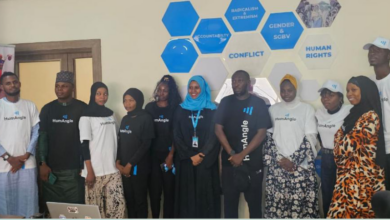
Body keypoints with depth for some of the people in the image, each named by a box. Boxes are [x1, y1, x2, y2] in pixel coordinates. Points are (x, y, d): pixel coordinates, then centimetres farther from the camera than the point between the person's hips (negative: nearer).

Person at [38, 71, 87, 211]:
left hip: (75, 169, -2)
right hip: (51, 168, 3)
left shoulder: (82, 109, -1)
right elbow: (42, 137, 6)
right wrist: (42, 163, -3)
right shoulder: (47, 109, 7)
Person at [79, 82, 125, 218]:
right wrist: (90, 171, -13)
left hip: (112, 169, 5)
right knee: (95, 207, 3)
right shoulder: (87, 116, -5)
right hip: (95, 170, -5)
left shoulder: (111, 114, 11)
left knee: (118, 203, -1)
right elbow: (84, 145, -9)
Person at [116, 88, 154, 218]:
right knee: (129, 199, 12)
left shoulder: (145, 118, -8)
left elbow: (146, 144, -13)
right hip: (124, 168, 6)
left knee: (140, 200, 3)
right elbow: (120, 142, 13)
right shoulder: (125, 119, 12)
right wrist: (118, 162, -1)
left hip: (139, 167, -6)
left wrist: (130, 164, -12)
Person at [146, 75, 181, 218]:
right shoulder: (150, 107, 7)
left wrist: (171, 155, -9)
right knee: (154, 189, 3)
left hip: (168, 154, -1)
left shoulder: (175, 109, 1)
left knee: (169, 189, 3)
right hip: (153, 154, 2)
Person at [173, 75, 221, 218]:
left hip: (206, 161, -1)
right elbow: (177, 136, 1)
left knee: (206, 195, 0)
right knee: (187, 195, 4)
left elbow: (214, 136, -3)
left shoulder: (212, 110, 3)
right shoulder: (181, 110, 7)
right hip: (186, 161, 2)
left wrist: (201, 155, -13)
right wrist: (190, 156, -8)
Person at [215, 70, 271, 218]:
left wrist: (242, 155, -13)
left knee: (254, 200, 6)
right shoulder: (226, 102, 5)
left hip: (253, 162, -2)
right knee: (229, 199, 8)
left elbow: (261, 133, -7)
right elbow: (218, 129, 1)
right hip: (229, 160, 2)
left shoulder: (258, 103, -2)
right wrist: (231, 154, -9)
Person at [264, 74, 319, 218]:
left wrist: (295, 161, -9)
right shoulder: (273, 110, 11)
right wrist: (280, 159, -6)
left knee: (302, 203, -6)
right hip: (277, 166, 2)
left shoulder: (306, 109, 4)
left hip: (301, 166, -2)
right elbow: (269, 137, 6)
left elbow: (310, 138, -2)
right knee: (277, 203, 0)